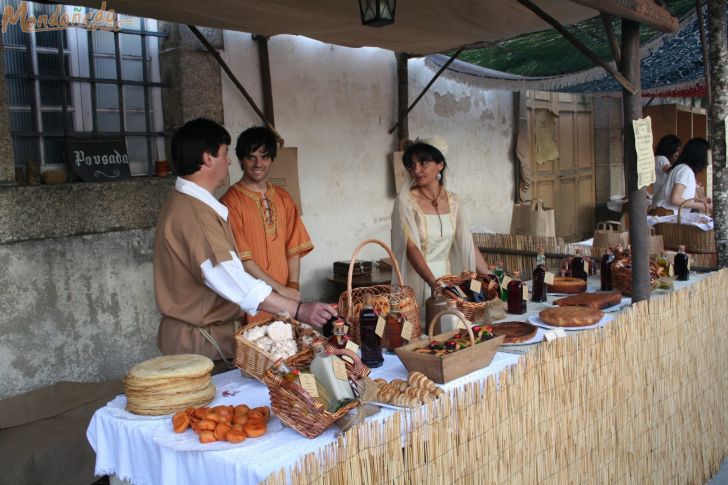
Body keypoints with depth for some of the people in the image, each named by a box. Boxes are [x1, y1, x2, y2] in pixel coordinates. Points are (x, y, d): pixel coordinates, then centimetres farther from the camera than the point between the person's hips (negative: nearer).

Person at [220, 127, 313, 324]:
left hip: (285, 301, 5)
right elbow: (242, 259, -13)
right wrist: (280, 289, -12)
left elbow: (294, 248, 9)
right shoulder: (231, 201, -9)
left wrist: (292, 286, -5)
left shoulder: (283, 198, 9)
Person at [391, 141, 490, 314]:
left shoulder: (453, 201, 3)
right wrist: (434, 283, -30)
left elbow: (468, 245, 5)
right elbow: (411, 248, -19)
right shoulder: (406, 199, -11)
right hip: (416, 281, -4)